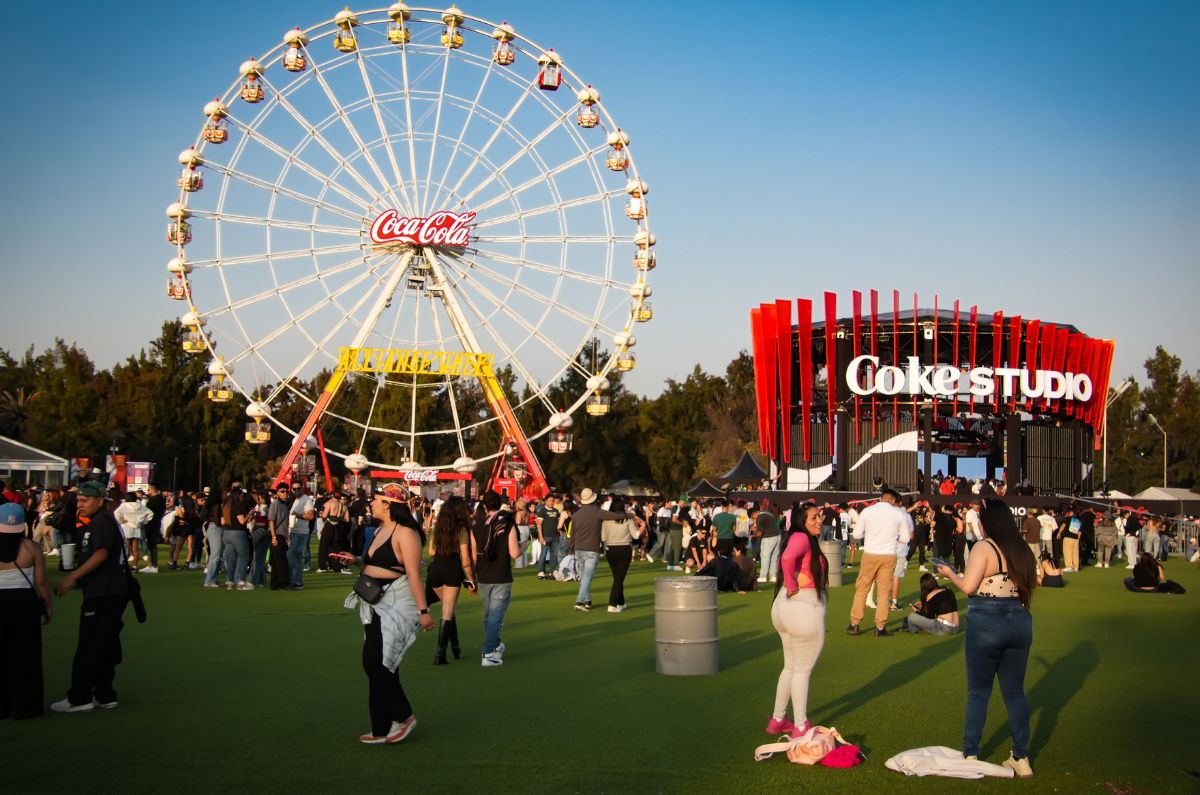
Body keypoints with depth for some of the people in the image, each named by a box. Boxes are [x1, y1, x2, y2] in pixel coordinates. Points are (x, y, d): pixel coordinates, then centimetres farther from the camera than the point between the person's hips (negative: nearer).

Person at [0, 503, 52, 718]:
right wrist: (49, 605, 7)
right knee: (24, 656, 8)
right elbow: (41, 582, -6)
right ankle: (24, 706, 11)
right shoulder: (31, 548, -8)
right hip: (25, 602, 0)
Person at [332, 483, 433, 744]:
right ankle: (382, 730, 17)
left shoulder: (405, 533, -14)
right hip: (376, 605, 10)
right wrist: (356, 561, 5)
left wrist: (423, 610, -21)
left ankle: (403, 716, 2)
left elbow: (414, 574, -19)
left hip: (397, 605, -10)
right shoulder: (380, 531, 14)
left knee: (377, 663, -13)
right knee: (378, 665, 11)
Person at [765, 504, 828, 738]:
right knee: (803, 670, 3)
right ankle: (800, 727, 11)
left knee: (791, 667, 21)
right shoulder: (801, 538, -17)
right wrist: (792, 585, -22)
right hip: (803, 607, -10)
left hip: (784, 606, 10)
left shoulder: (802, 538, 12)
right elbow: (787, 557, -36)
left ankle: (777, 720, 29)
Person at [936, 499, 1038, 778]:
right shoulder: (1022, 550, 6)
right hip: (1020, 621, 5)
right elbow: (1031, 585, 10)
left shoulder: (985, 548, -11)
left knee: (978, 691, 7)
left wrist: (950, 573, 1)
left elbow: (968, 586, -17)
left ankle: (970, 755, 13)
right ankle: (1021, 758, 16)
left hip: (986, 622, -5)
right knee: (1015, 692, 13)